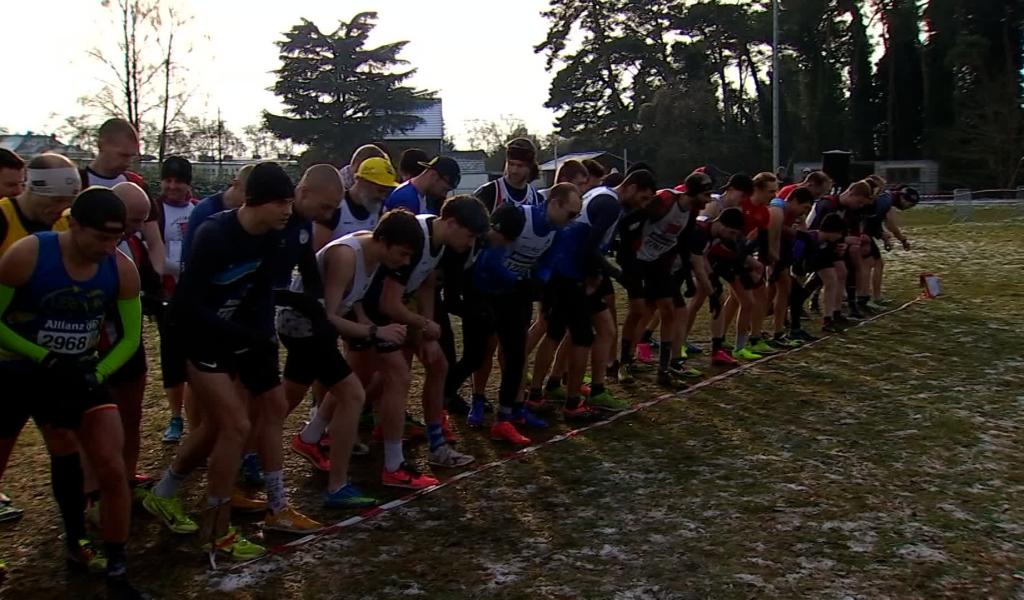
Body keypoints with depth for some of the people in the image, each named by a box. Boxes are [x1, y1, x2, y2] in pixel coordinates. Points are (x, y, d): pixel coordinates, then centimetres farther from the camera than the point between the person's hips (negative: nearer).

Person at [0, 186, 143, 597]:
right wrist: (46, 359, -24)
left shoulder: (122, 270, -13)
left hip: (80, 373, 2)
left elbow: (131, 337, -3)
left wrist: (96, 375, -19)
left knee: (113, 471, -6)